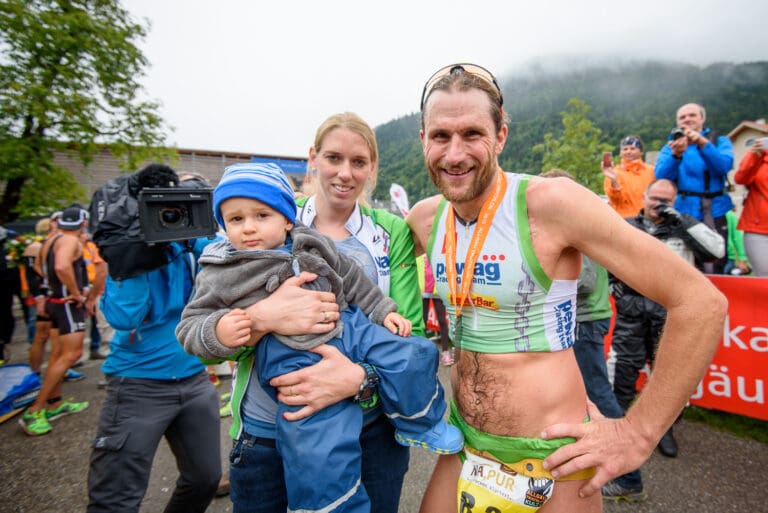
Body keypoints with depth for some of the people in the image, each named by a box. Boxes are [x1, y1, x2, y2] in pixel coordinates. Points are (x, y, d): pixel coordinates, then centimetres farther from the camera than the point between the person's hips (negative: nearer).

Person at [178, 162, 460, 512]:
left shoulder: (312, 245, 7)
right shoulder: (219, 274, 0)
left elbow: (352, 279, 17)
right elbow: (191, 326, 3)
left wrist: (383, 311, 17)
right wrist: (217, 332, -20)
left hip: (348, 327, 5)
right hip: (291, 355, -4)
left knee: (411, 356, 0)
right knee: (319, 448, -15)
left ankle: (418, 424, 26)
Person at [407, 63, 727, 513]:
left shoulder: (550, 202, -20)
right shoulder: (424, 220, -4)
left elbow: (701, 301, -18)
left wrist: (639, 433, -15)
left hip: (550, 459, -4)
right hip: (463, 448, 5)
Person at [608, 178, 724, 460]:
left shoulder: (683, 228, 10)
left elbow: (716, 249, -4)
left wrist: (682, 220, -8)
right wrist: (611, 283, 6)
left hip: (670, 309, 0)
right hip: (631, 307, 0)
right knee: (622, 366, 2)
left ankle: (664, 427, 25)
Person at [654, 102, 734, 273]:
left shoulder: (720, 141, 13)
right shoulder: (670, 146, 12)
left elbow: (725, 165, -8)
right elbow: (661, 176, -7)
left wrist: (703, 143, -22)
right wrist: (676, 154, -25)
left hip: (714, 213, 0)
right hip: (683, 213, 0)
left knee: (715, 269, -3)